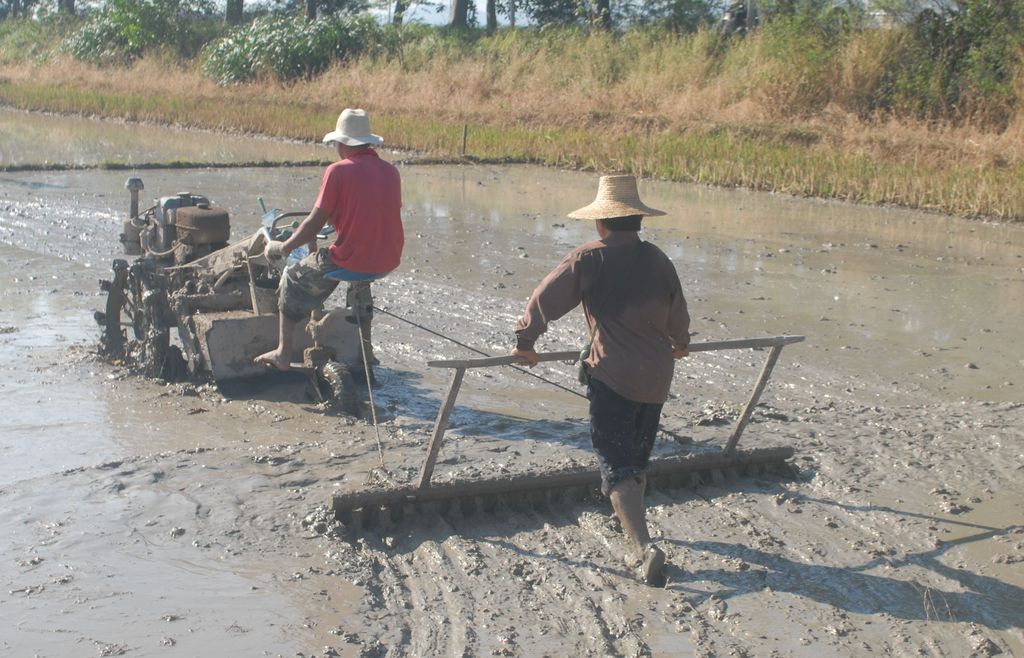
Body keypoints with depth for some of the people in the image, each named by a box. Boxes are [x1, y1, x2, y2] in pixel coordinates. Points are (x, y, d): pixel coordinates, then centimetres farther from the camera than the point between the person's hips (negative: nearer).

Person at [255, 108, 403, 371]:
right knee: (360, 281, 40)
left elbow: (314, 224, -10)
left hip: (349, 260, -6)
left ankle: (283, 353, 16)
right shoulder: (391, 171, 5)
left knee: (293, 279, 18)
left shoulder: (338, 171, -11)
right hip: (387, 261, 6)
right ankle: (365, 347, 40)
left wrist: (283, 247, 5)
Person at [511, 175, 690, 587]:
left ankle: (645, 545, -19)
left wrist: (525, 342, 9)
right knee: (637, 457, 24)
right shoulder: (657, 260, 8)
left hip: (613, 375, -5)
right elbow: (678, 315, 20)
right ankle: (630, 520, 42)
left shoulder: (587, 259, -7)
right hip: (656, 376, 6)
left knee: (617, 465, -5)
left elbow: (544, 299, -6)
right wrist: (678, 344, 41)